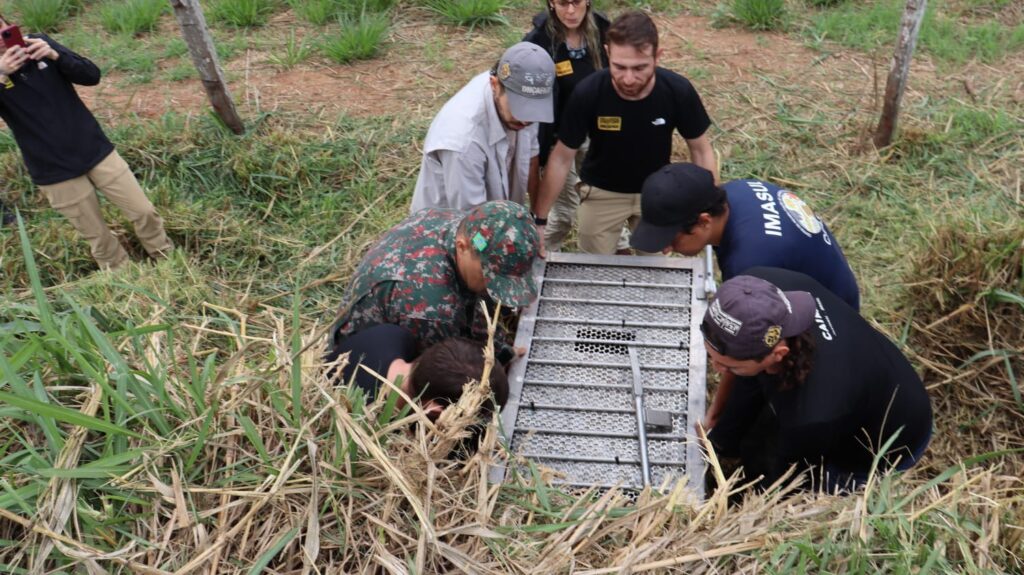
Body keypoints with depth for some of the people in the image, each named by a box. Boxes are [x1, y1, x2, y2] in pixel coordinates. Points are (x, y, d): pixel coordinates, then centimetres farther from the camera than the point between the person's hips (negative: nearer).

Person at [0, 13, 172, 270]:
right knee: (98, 239, 8)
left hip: (96, 151, 2)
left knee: (144, 212, 6)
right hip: (55, 172, -2)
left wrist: (54, 55, -22)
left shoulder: (39, 43, -1)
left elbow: (92, 75, -7)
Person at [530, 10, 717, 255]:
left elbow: (700, 149, -9)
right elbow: (562, 158, -18)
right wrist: (539, 219, -16)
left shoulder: (678, 91, -26)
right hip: (601, 191, -1)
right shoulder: (588, 93, -30)